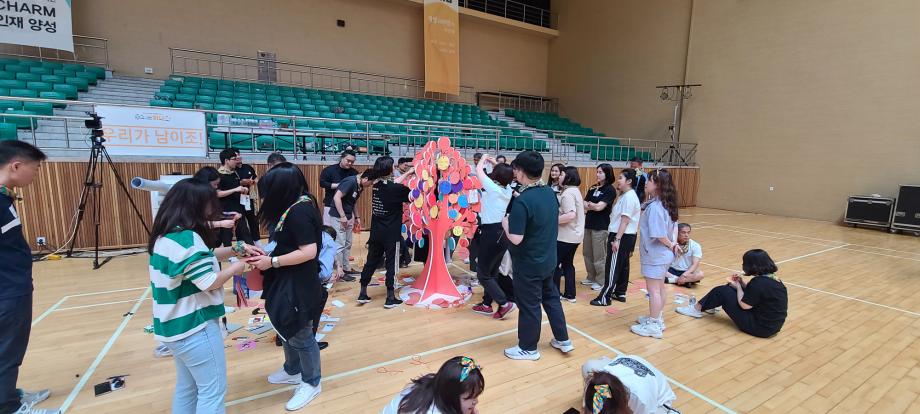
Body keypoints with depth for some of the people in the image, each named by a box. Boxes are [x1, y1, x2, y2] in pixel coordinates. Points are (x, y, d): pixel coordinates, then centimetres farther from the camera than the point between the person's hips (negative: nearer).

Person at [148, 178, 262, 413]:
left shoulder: (165, 236, 6)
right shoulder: (187, 239, -25)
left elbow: (203, 257, 16)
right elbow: (210, 282, -23)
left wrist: (237, 249, 8)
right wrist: (234, 268, -7)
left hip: (175, 325, 10)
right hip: (195, 327, -10)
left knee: (187, 387, 23)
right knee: (212, 391, 4)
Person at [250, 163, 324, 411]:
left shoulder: (299, 211, -25)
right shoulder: (298, 205, 5)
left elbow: (309, 251, -30)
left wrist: (272, 262, -22)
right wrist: (269, 255, -1)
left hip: (298, 284, -10)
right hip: (288, 280, 10)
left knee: (301, 334, 7)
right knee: (288, 329, 25)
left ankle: (311, 383, 28)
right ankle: (293, 371, 46)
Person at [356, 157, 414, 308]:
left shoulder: (377, 185, 3)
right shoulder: (396, 189, -17)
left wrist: (408, 173, 25)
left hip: (375, 232, 6)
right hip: (391, 234, -6)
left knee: (371, 261, 14)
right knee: (391, 263, 3)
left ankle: (363, 294, 23)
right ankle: (390, 298, 10)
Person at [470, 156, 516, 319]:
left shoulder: (493, 187, -15)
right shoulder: (508, 189, 5)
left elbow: (478, 170, -5)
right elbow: (504, 173, 27)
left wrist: (483, 159, 12)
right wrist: (495, 163, 21)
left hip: (491, 233, -8)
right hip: (502, 233, 8)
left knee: (483, 274, 2)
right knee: (492, 272, 16)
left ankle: (504, 303, 0)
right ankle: (486, 305, 25)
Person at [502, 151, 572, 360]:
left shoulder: (522, 201, -26)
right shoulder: (550, 192, -2)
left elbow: (516, 239, -29)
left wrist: (505, 224, -10)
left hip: (528, 264, -8)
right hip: (548, 259, 8)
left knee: (529, 305, 8)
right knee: (551, 298, 22)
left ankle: (528, 348, 26)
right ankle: (563, 339, 36)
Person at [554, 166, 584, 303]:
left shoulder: (567, 193, -20)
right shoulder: (575, 190, 11)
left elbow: (571, 215, -31)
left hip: (566, 236, -10)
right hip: (575, 234, 10)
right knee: (567, 263, 17)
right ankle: (570, 294, 23)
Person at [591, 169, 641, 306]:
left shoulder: (629, 197, -16)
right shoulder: (626, 195, 15)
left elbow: (625, 220, -21)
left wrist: (617, 239, -23)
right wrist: (613, 236, 19)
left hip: (622, 237, -10)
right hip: (625, 236, 10)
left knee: (612, 267, -5)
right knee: (622, 266, 15)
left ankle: (605, 297, 0)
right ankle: (620, 293, 25)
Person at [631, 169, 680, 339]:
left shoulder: (654, 206, -25)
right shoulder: (666, 204, 5)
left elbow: (659, 234, -27)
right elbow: (674, 225, 12)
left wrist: (670, 245, -10)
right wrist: (674, 244, 1)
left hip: (654, 255, -10)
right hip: (662, 254, 10)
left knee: (653, 290, 1)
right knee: (660, 287, 19)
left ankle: (653, 326, 12)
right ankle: (657, 319, 33)